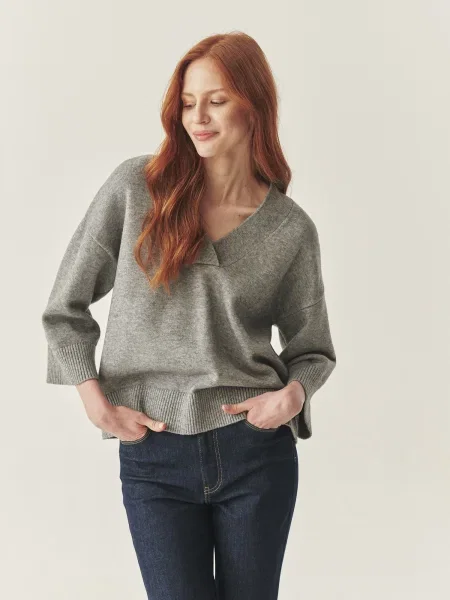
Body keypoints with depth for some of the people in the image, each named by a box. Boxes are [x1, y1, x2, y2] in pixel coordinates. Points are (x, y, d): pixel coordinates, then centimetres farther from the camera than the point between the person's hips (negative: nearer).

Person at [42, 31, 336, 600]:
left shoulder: (291, 228, 0)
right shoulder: (134, 187, -3)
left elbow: (313, 349, 11)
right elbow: (65, 309, 4)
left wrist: (293, 394, -10)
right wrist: (97, 403, -6)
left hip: (256, 451, 1)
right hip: (153, 455, -1)